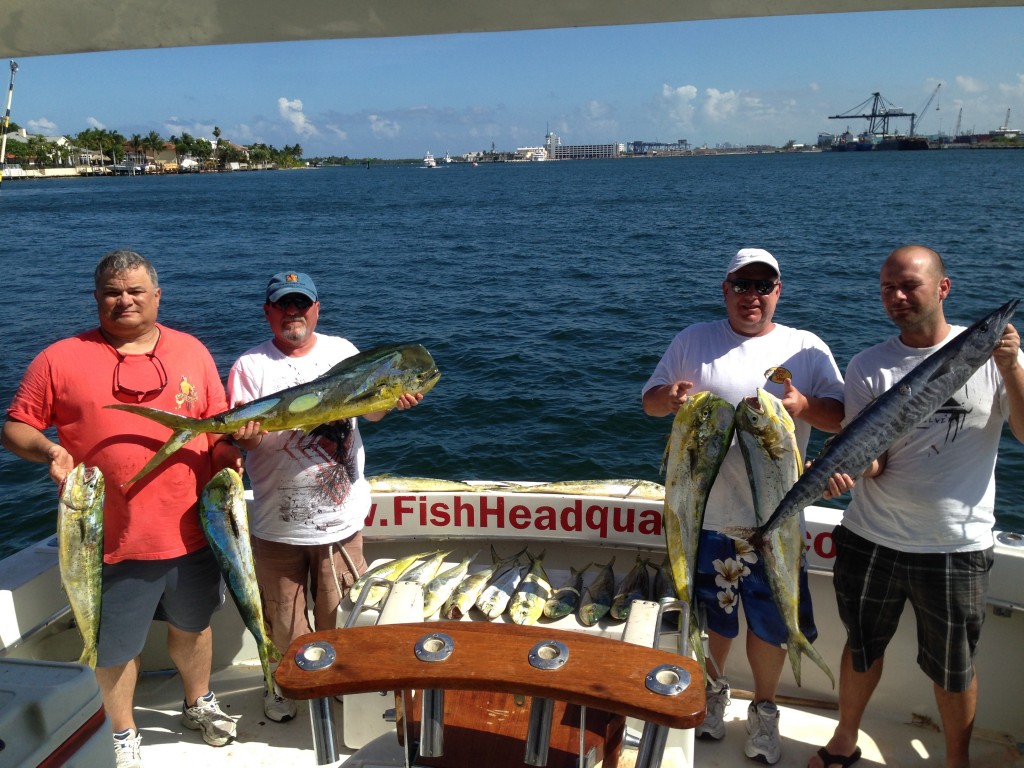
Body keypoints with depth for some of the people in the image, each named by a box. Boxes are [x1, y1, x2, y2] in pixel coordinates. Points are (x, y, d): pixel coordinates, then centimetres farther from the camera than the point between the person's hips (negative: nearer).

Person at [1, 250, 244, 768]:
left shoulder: (191, 351, 4)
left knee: (193, 623, 23)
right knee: (115, 645, 13)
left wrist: (225, 452, -9)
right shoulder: (60, 359, -4)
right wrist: (47, 450, -20)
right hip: (114, 538, -2)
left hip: (191, 529, 3)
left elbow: (218, 420, 10)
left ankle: (199, 704, 49)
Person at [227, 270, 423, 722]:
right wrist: (243, 434, -32)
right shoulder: (251, 366, -3)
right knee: (281, 617, 14)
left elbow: (371, 410, 9)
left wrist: (393, 399, -13)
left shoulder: (342, 352, 5)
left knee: (340, 615, 14)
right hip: (277, 522, -1)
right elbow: (241, 436, -8)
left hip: (341, 514, 2)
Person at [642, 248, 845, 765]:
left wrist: (804, 407, -22)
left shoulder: (808, 349, 3)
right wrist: (669, 396, -15)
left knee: (770, 622, 11)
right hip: (705, 511, 1)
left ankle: (763, 712, 36)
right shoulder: (693, 341, 5)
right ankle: (713, 691, 43)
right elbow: (649, 401, 9)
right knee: (712, 614, 16)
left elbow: (843, 417, -1)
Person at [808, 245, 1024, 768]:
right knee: (862, 648, 19)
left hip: (956, 548, -1)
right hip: (871, 539, 1)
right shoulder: (869, 367, -3)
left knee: (953, 668, 15)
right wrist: (846, 466, -30)